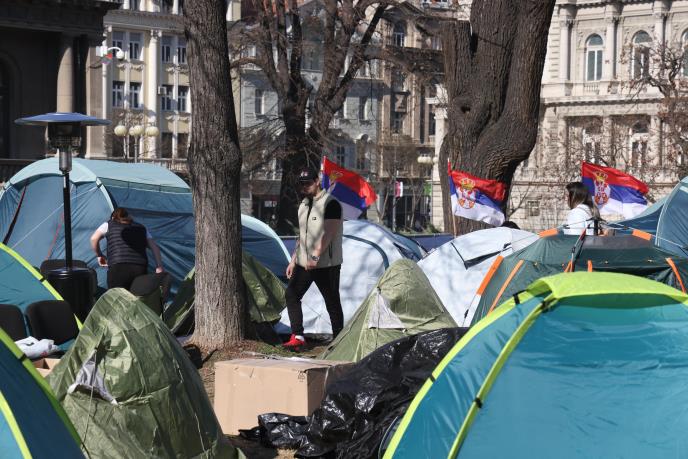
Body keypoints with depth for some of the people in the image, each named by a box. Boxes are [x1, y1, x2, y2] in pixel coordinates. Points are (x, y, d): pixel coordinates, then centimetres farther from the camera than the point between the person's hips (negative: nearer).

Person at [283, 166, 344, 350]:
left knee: (332, 302, -1)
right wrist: (294, 260, 19)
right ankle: (297, 336, 1)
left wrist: (315, 256, -28)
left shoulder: (330, 203, -12)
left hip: (326, 264, -8)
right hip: (304, 263, 8)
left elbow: (328, 233, -21)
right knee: (291, 294, 0)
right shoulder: (304, 204, 15)